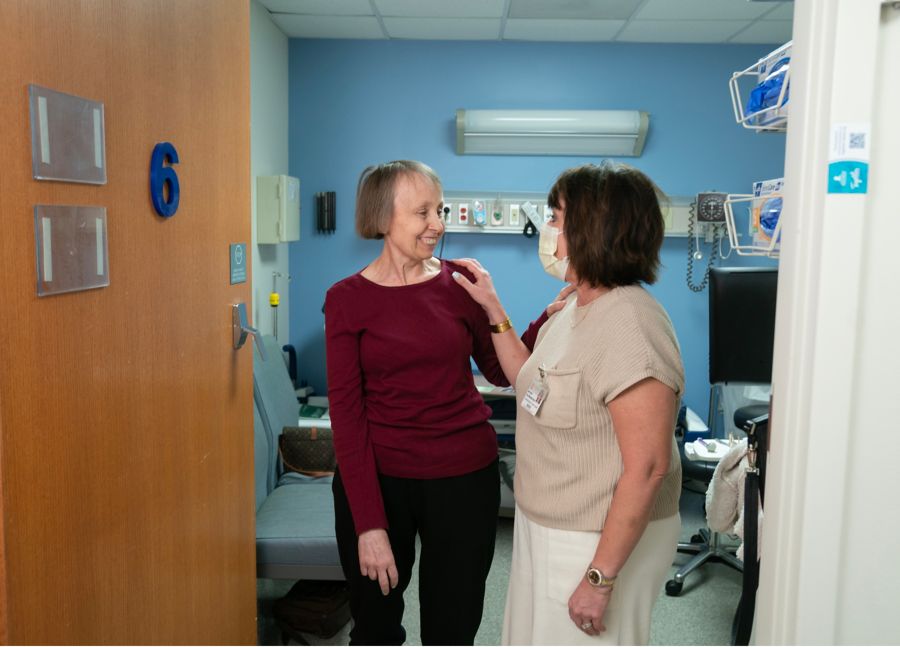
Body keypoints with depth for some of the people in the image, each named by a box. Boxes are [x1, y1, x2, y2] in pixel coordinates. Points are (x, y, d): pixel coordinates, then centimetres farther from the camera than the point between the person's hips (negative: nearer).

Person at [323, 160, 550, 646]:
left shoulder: (460, 282, 1)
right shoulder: (347, 299, -5)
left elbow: (502, 371, 5)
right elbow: (346, 412, -9)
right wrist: (369, 523, -14)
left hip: (465, 477, 2)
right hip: (377, 478, -1)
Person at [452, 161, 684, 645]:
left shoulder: (628, 325, -26)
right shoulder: (576, 307, 5)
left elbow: (647, 467, -27)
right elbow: (535, 390, 12)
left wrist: (600, 577, -23)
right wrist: (493, 310, 10)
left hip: (598, 544, -9)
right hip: (546, 529, 9)